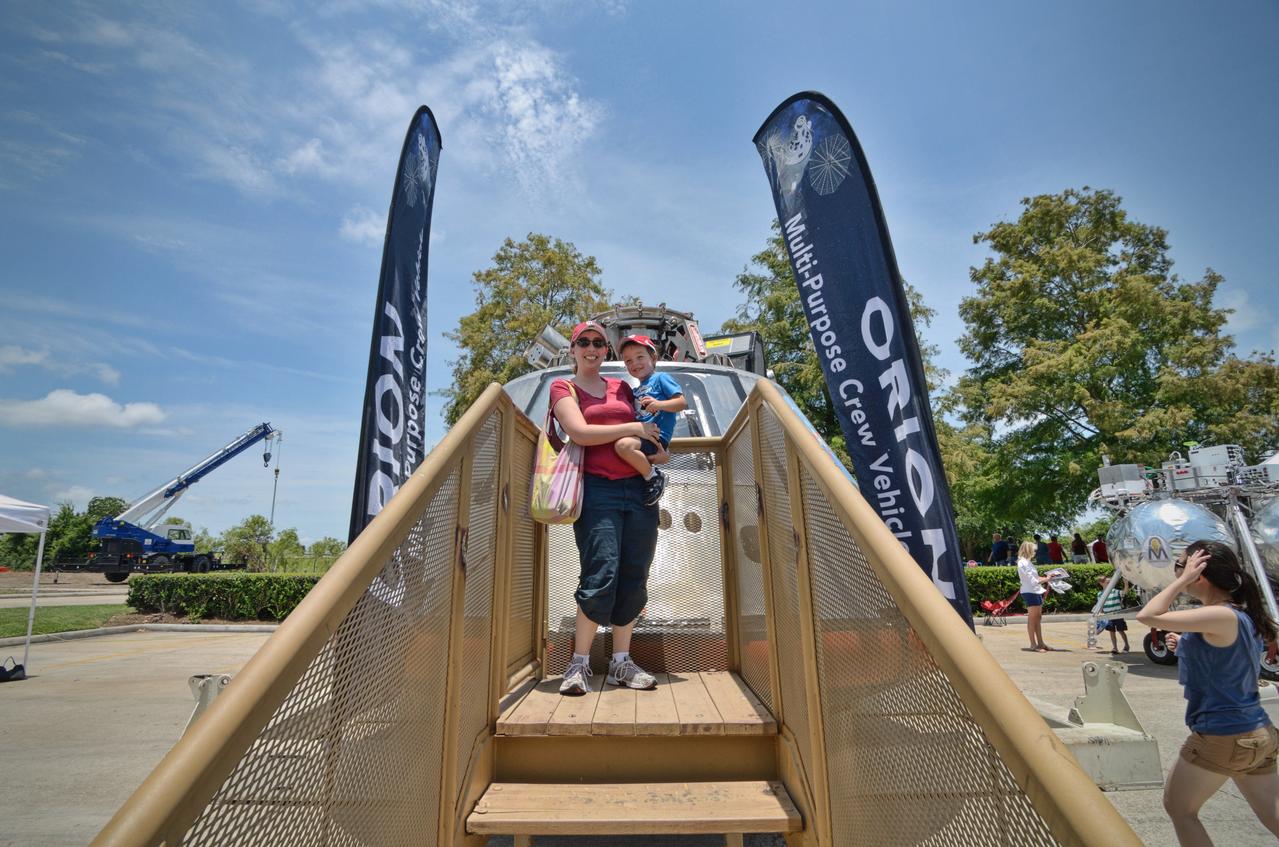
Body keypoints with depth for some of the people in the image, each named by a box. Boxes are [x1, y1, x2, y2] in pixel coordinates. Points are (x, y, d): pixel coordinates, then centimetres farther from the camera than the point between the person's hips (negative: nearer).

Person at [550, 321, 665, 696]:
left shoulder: (622, 387, 21)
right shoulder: (563, 388, 8)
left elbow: (645, 431, 31)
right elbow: (579, 432, -8)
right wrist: (633, 429, -7)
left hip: (638, 489, 5)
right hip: (597, 489, -5)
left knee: (633, 579, 4)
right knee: (601, 576, -12)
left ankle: (621, 663, 16)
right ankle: (579, 665, 3)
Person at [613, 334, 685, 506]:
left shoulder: (661, 378, 4)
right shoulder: (636, 391, 27)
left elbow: (682, 403, -7)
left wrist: (659, 404, -24)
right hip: (640, 435, 9)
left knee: (623, 444, -33)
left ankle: (653, 477, -15)